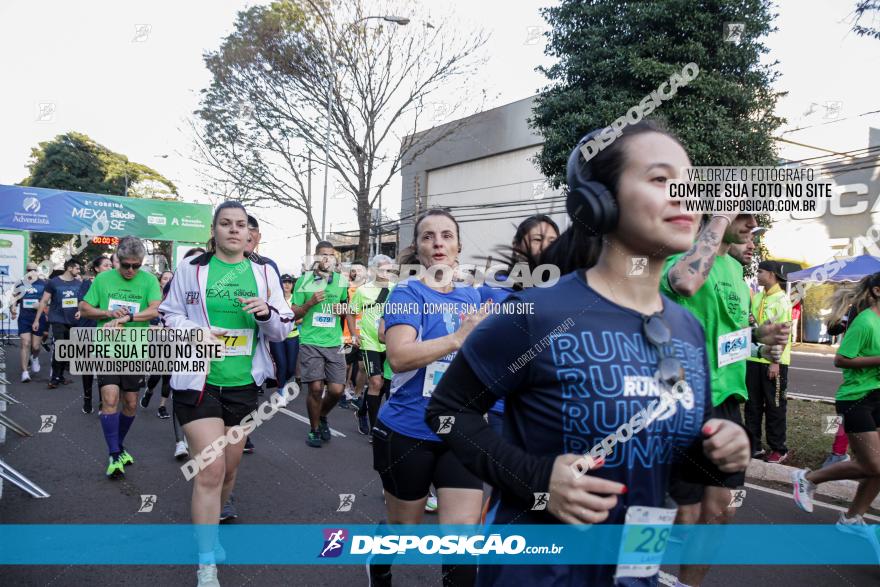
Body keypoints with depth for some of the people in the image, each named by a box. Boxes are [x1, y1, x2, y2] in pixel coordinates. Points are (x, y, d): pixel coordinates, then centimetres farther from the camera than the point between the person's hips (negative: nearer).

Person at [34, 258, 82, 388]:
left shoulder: (78, 283, 6)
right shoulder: (53, 282, -4)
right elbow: (44, 301, -1)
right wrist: (37, 320, -3)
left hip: (72, 321, 4)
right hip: (58, 320, -4)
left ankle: (60, 376, 22)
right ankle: (54, 377, -1)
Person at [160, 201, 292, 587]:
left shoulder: (264, 272, 3)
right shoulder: (191, 268, -2)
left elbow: (282, 331, 4)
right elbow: (169, 315, 4)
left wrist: (266, 313, -18)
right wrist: (195, 333, -16)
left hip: (243, 384, 3)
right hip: (198, 381, -3)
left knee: (229, 470, 16)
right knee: (210, 470, -10)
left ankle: (206, 528, 44)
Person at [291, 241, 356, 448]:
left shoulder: (341, 281, 8)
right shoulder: (304, 280, 1)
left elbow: (347, 310, 22)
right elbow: (293, 314, 2)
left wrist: (343, 310, 1)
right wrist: (311, 302, -13)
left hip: (334, 342, 3)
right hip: (310, 342, -2)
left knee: (337, 389, -1)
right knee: (315, 388, -6)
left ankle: (322, 416, 30)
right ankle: (314, 429, 17)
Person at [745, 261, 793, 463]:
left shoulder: (782, 299, -8)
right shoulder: (757, 297, 11)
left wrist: (776, 362, -16)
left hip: (774, 362, -6)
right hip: (754, 358, 6)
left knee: (774, 407, 3)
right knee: (753, 405, 10)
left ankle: (779, 449, 15)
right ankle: (754, 446, 19)